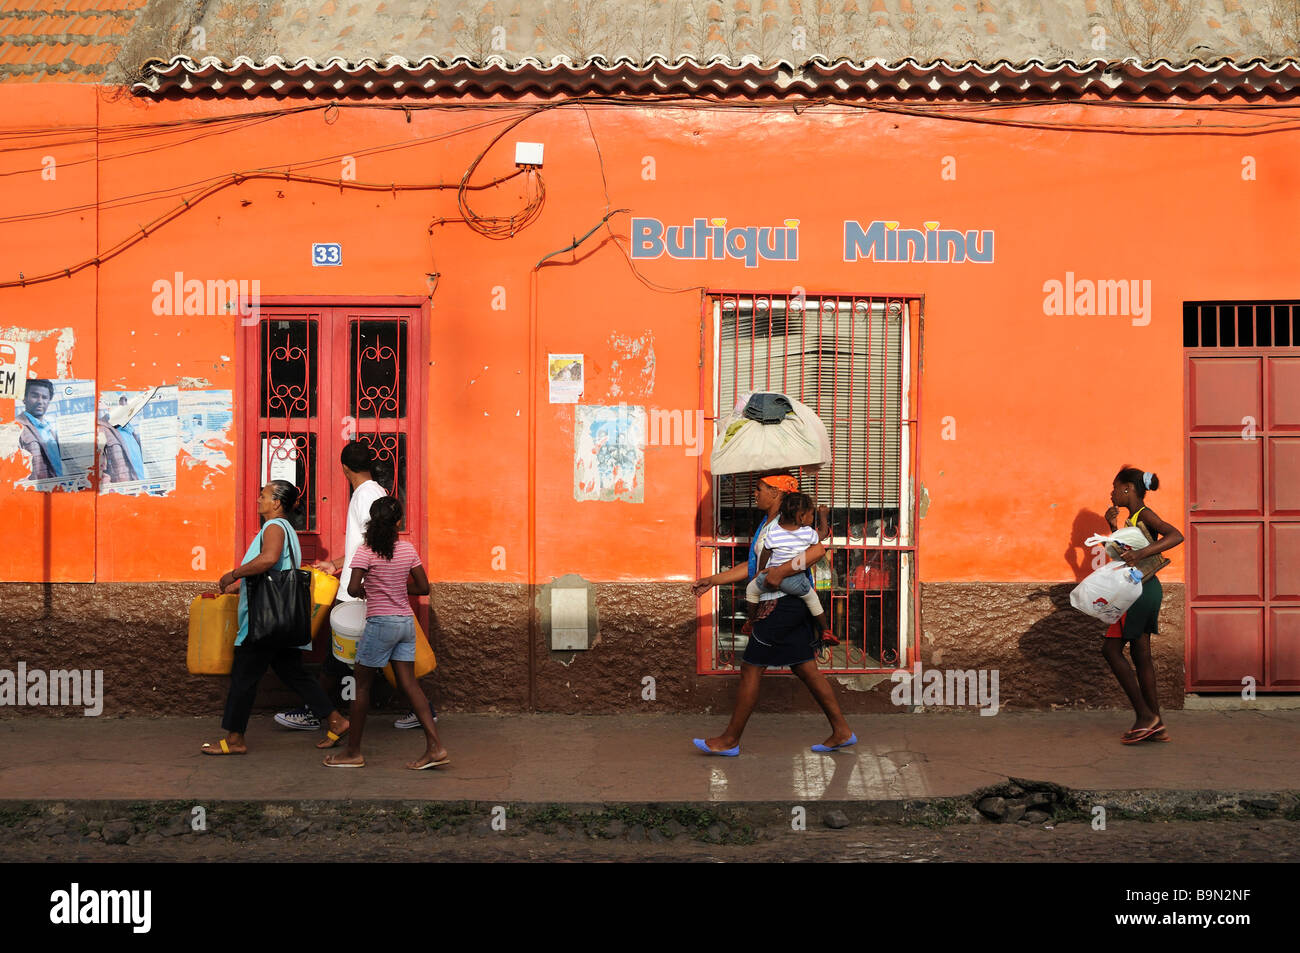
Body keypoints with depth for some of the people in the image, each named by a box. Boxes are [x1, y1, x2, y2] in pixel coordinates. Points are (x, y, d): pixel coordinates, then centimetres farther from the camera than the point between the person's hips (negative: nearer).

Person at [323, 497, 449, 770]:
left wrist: (362, 591, 4)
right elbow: (423, 587, 8)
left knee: (362, 685, 6)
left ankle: (353, 752, 12)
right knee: (409, 683, 6)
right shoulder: (408, 549, 4)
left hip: (380, 624, -5)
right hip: (406, 622, 5)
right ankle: (435, 746, -2)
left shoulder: (367, 551, -10)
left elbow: (353, 589, -17)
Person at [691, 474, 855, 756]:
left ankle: (730, 740, 7)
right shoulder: (767, 524, 17)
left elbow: (818, 550, -28)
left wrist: (782, 571, -31)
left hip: (782, 604, -10)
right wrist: (712, 580, 22)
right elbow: (753, 567, 23)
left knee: (750, 669, -2)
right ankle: (842, 731, 15)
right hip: (794, 605, 10)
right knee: (805, 668, 12)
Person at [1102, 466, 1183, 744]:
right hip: (1145, 591, 10)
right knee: (1141, 654, 9)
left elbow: (1176, 535, -27)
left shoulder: (1144, 515, -11)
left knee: (1111, 649, -4)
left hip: (1141, 592, -10)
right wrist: (1112, 525, 14)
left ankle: (1144, 715, -3)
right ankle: (1156, 725, 11)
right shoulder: (1133, 518, 17)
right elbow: (1124, 552, 26)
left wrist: (1141, 553, -36)